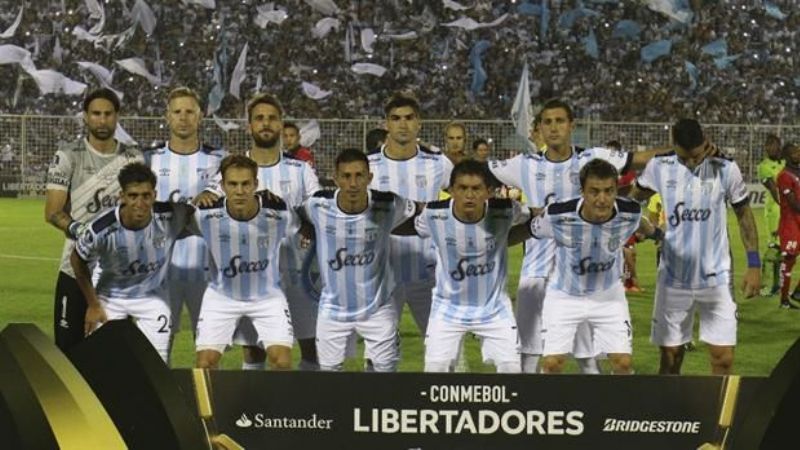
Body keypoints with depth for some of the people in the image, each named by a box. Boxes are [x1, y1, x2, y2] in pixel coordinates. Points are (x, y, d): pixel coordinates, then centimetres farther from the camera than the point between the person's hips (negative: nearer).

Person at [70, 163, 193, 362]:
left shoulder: (169, 216, -28)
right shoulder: (102, 229, -30)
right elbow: (78, 261, -9)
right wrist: (93, 305, -4)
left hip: (153, 296, 1)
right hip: (110, 296, -1)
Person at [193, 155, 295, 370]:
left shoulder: (277, 212, -22)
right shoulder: (207, 214, -23)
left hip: (267, 295, 0)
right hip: (221, 296, 0)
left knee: (282, 361, -14)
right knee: (205, 364, -7)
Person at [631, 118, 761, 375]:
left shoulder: (726, 170, -8)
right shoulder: (659, 168, -5)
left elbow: (744, 214, 4)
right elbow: (633, 201, 12)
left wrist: (754, 264, 2)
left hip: (715, 279, -1)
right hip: (673, 279, 1)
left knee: (723, 358, -5)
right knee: (670, 359, 8)